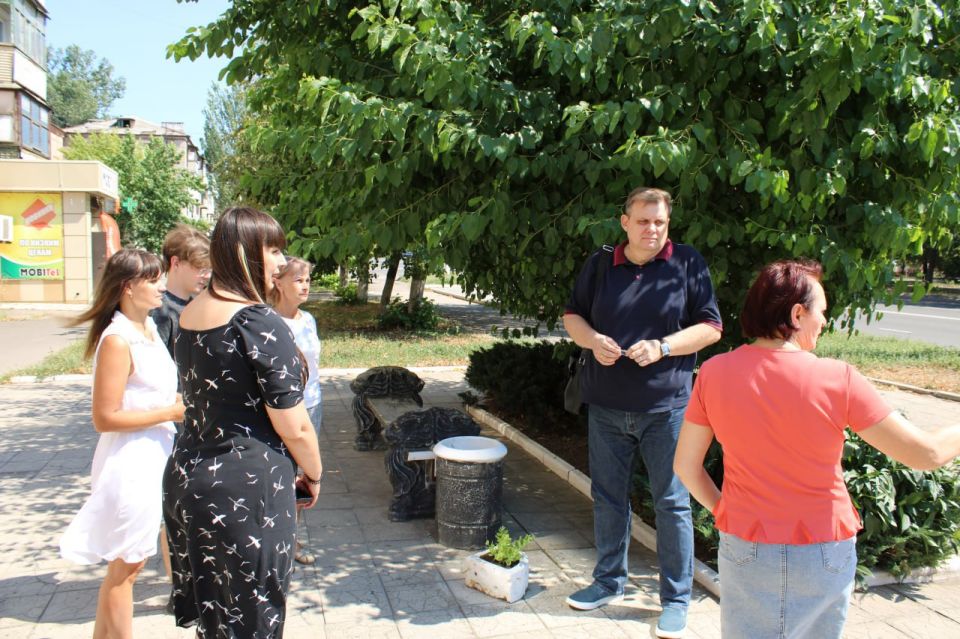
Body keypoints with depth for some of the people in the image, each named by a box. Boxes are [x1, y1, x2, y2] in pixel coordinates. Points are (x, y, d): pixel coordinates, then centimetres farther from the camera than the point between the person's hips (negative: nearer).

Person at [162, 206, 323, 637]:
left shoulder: (189, 315, 7)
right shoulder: (260, 324, -17)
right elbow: (293, 427, -16)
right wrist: (313, 476, 2)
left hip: (185, 477, 8)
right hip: (245, 488, -8)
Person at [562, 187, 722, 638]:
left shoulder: (688, 263, -3)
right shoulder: (599, 265, 5)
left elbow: (711, 327, -3)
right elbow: (572, 315, 13)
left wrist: (662, 347, -18)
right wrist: (592, 339, -8)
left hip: (666, 406, -3)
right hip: (606, 406, 3)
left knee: (672, 503, 4)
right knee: (608, 498, 15)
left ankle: (676, 598, 20)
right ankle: (609, 581, 33)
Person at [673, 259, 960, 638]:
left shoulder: (715, 373, -10)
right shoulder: (837, 380, -18)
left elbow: (685, 465, -4)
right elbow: (927, 454, -10)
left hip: (745, 549, 1)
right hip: (824, 555, -1)